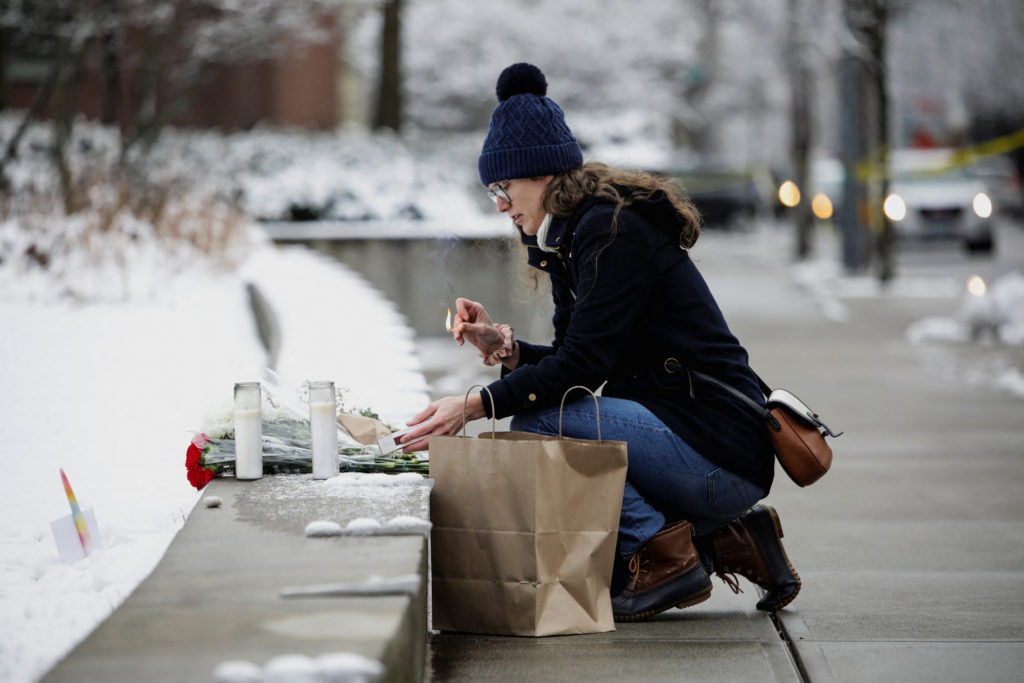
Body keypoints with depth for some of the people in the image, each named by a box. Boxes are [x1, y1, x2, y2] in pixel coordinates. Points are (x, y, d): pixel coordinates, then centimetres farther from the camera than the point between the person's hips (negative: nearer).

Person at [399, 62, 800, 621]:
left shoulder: (614, 230, -15)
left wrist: (477, 405, -25)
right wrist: (504, 346, 1)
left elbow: (584, 363, -21)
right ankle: (724, 542, 12)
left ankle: (664, 554, -9)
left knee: (537, 420, -23)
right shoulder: (570, 238, 15)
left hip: (723, 458, -10)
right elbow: (578, 360, 17)